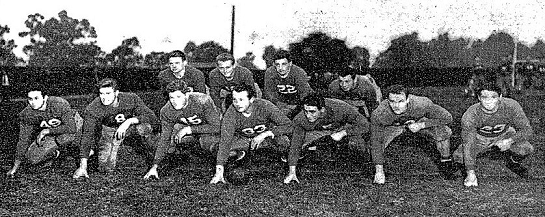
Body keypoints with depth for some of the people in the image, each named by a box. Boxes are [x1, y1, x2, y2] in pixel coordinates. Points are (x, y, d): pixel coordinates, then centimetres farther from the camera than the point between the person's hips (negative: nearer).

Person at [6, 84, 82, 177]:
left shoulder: (59, 104, -32)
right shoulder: (26, 114, -18)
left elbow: (71, 128, -38)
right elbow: (23, 140, -10)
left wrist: (47, 131, -33)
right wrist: (15, 167, -10)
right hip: (48, 134, 4)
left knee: (64, 137, -39)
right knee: (32, 158, -15)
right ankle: (54, 153, 14)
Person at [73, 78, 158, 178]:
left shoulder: (131, 98, -26)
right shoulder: (92, 109, -27)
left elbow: (152, 117, -25)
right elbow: (87, 136, -28)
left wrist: (129, 121, -40)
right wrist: (83, 167, -34)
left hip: (130, 127, 0)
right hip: (108, 131, 0)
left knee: (144, 128, -33)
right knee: (107, 168, -12)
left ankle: (152, 158, -7)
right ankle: (94, 149, 23)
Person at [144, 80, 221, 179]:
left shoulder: (203, 101, -32)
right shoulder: (166, 111, -21)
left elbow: (217, 127, -29)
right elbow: (164, 139, -16)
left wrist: (189, 129, -33)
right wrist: (154, 166, -24)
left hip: (207, 128, -3)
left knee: (208, 145, -34)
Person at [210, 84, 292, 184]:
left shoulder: (264, 106, -29)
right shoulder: (231, 113, -27)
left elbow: (288, 126, -29)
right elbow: (225, 141, -32)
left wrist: (265, 134, -39)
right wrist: (219, 171, -40)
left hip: (267, 136, -1)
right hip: (242, 138, 1)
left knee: (283, 141, -34)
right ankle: (241, 152, 7)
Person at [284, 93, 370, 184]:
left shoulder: (339, 108, -38)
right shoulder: (300, 119, -31)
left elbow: (364, 125, -30)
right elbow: (295, 145, -22)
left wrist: (342, 134, -37)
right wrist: (292, 172, -25)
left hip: (344, 128, -2)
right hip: (320, 132, 3)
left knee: (355, 141, -34)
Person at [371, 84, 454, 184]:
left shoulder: (421, 104, -40)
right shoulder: (378, 114, -37)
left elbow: (447, 117, -26)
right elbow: (376, 142, -24)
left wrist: (421, 125, -33)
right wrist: (379, 171, -24)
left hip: (419, 121, 0)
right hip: (393, 126, 1)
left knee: (444, 131, -25)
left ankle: (445, 161, 5)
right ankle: (377, 170, 13)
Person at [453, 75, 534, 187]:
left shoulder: (511, 106, -29)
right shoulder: (470, 115, -32)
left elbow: (527, 130, -20)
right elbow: (468, 144, -34)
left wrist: (510, 141, -38)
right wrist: (471, 173, -42)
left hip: (505, 135, 1)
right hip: (480, 138, -1)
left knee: (526, 148, -27)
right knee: (458, 157, -26)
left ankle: (512, 163, 11)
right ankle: (469, 171, 14)